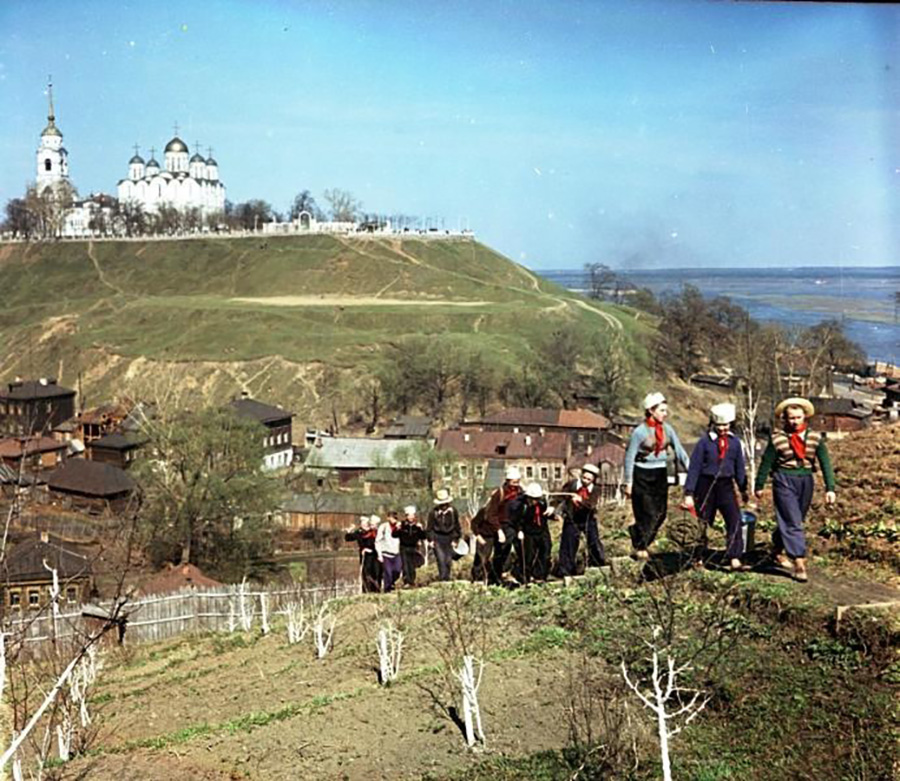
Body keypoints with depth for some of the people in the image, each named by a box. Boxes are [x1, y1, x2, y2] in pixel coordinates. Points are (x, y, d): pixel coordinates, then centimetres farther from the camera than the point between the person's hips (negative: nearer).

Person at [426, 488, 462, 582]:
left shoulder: (453, 511, -3)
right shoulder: (434, 512, -9)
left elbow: (457, 526, 9)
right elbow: (429, 527, 1)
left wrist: (455, 539, 8)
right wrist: (431, 540, -2)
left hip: (449, 537, 2)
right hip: (437, 537, -2)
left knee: (448, 559, 5)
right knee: (441, 558, -13)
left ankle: (447, 576, 18)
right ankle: (442, 576, -11)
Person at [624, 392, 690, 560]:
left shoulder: (667, 429, 2)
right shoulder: (640, 432, -13)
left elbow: (679, 451, 4)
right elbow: (629, 457, -9)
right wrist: (628, 483, -9)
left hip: (661, 475, 6)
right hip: (642, 475, -6)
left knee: (661, 513, 6)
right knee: (647, 514, -4)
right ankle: (640, 548, 11)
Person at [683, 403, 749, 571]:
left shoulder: (735, 442, 4)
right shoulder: (704, 442, -6)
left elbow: (740, 467, 15)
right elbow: (694, 468, -6)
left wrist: (743, 489, 17)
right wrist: (689, 493, -9)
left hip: (726, 485, 2)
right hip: (706, 485, -2)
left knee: (735, 520, -12)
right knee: (702, 523, 8)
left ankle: (735, 559, -12)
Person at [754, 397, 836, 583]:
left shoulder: (815, 438, 0)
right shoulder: (777, 439, -7)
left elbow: (825, 463, -2)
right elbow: (766, 463, 1)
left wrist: (830, 488, -9)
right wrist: (759, 486, 7)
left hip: (806, 481, 4)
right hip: (784, 481, -4)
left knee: (795, 521, 16)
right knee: (792, 522, -9)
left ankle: (777, 552, 36)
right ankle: (799, 562, -10)